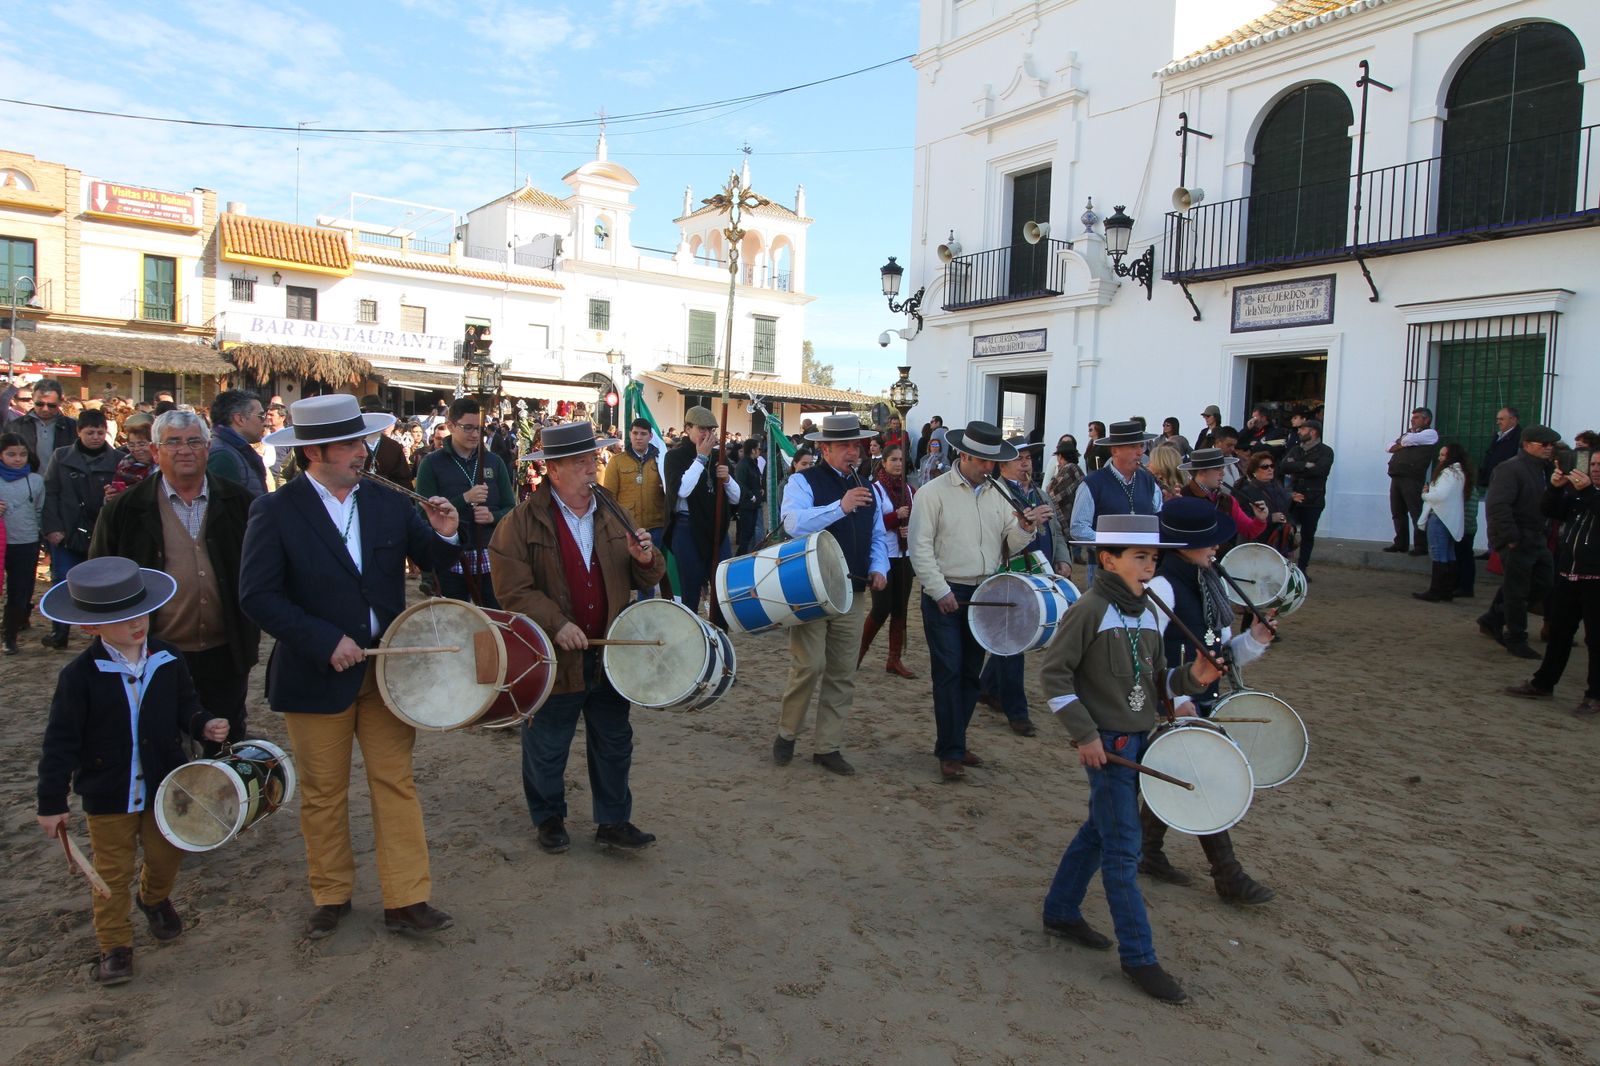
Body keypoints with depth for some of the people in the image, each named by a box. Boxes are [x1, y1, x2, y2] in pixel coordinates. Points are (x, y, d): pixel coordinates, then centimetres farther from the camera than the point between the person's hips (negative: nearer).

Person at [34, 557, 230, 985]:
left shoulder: (167, 661, -7)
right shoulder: (79, 676, -17)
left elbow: (184, 706, 8)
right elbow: (61, 743, -12)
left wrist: (203, 725, -13)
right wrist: (51, 803, -10)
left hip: (165, 786, 3)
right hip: (107, 796, -3)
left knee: (166, 856, 17)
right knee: (113, 872, 8)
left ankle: (155, 899, 49)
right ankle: (115, 945, 26)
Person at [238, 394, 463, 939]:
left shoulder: (389, 502, 2)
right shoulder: (275, 511, -8)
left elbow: (433, 561, 7)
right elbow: (257, 595, -13)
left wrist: (444, 534, -16)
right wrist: (325, 641, -20)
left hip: (388, 668, 3)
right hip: (316, 674, -2)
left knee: (396, 783, 6)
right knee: (323, 793, 13)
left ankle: (406, 900, 16)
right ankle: (330, 896, 32)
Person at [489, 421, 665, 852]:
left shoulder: (614, 517, 5)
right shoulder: (522, 523, -10)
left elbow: (645, 579, 8)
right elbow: (514, 590, -15)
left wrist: (645, 559, -15)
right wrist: (556, 624, -24)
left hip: (610, 653, 4)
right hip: (554, 658, -4)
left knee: (614, 743, 14)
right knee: (546, 748, 13)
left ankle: (613, 821, 30)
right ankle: (548, 818, 35)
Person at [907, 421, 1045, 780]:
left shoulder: (997, 494, 10)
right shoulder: (934, 492, -6)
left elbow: (1008, 547, 11)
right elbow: (920, 547, -9)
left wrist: (1025, 529, -9)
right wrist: (940, 591, -13)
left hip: (984, 596, 6)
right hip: (945, 596, -5)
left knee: (971, 673, 11)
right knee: (949, 673, -4)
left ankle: (954, 741, 25)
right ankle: (950, 752, 5)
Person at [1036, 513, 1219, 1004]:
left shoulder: (1147, 612, 8)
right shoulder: (1089, 610, -16)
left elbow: (1155, 679, 13)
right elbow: (1053, 672, -16)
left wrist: (1191, 678, -8)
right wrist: (1085, 734, -18)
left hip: (1139, 738, 8)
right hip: (1107, 742, -8)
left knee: (1100, 830, 19)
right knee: (1123, 849, -1)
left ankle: (1061, 912, 35)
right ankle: (1138, 957, 10)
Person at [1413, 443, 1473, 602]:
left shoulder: (1450, 472, -12)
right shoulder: (1459, 473, 18)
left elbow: (1441, 495, -22)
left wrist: (1425, 494, -5)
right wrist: (1429, 491, 5)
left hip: (1440, 518, -10)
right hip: (1452, 521, 10)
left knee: (1438, 556, -8)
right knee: (1448, 557, 12)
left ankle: (1435, 592, -7)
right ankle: (1447, 591, 16)